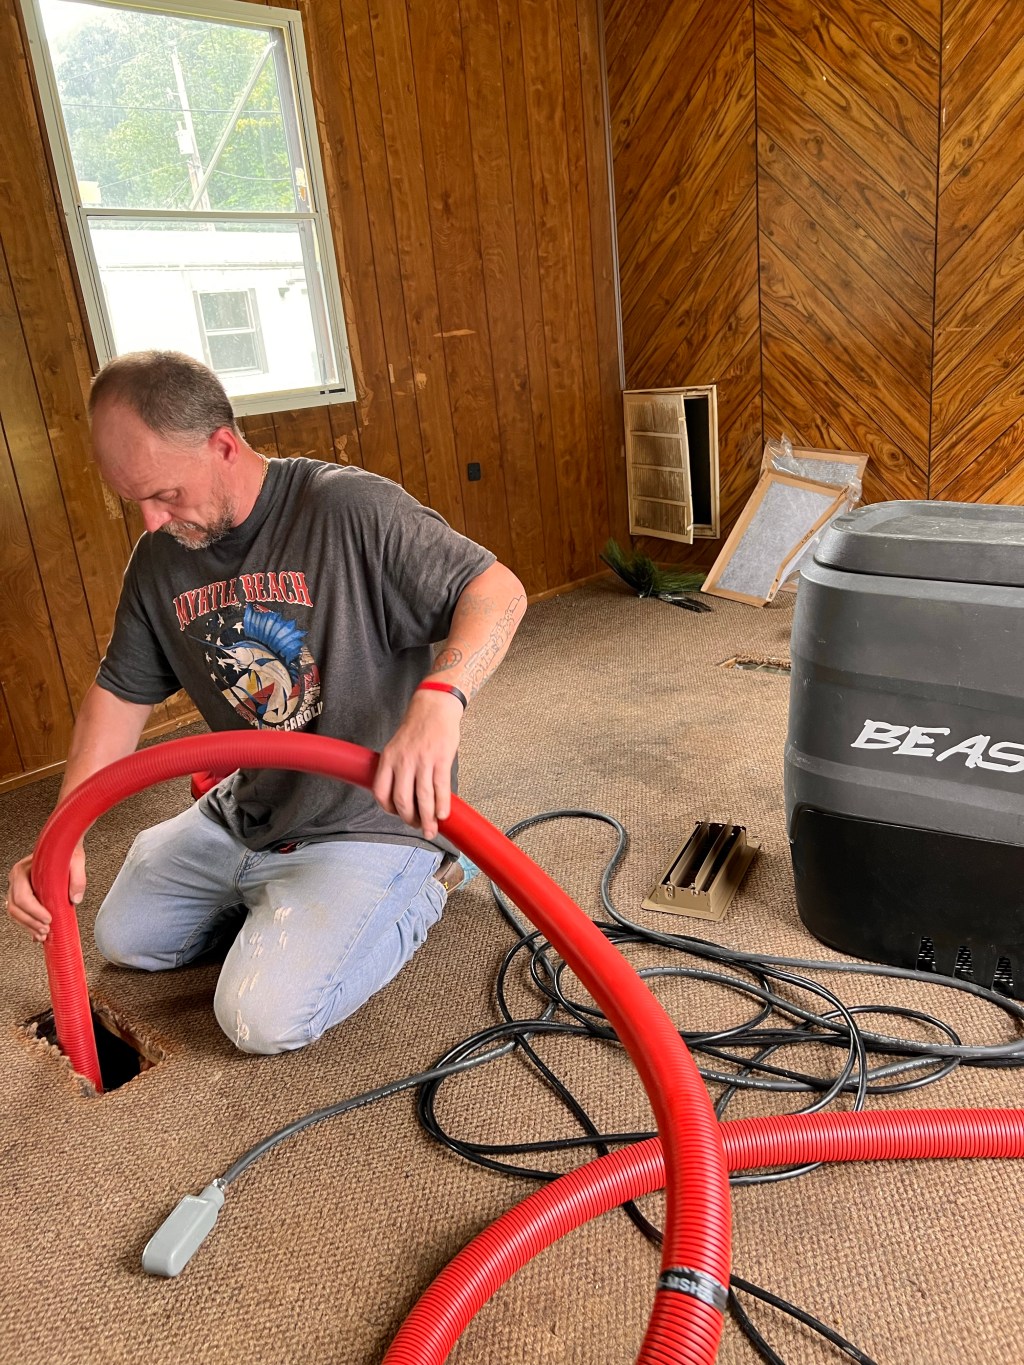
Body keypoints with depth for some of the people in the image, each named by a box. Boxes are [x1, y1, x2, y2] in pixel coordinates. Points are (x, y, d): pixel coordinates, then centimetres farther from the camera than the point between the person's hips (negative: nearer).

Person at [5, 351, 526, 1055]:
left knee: (263, 1017, -15)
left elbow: (497, 589, -26)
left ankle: (418, 887, 6)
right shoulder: (159, 558, -1)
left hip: (370, 816, -8)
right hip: (244, 812, 8)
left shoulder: (348, 508, -24)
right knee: (125, 938, 19)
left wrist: (439, 698, -46)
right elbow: (120, 694, 5)